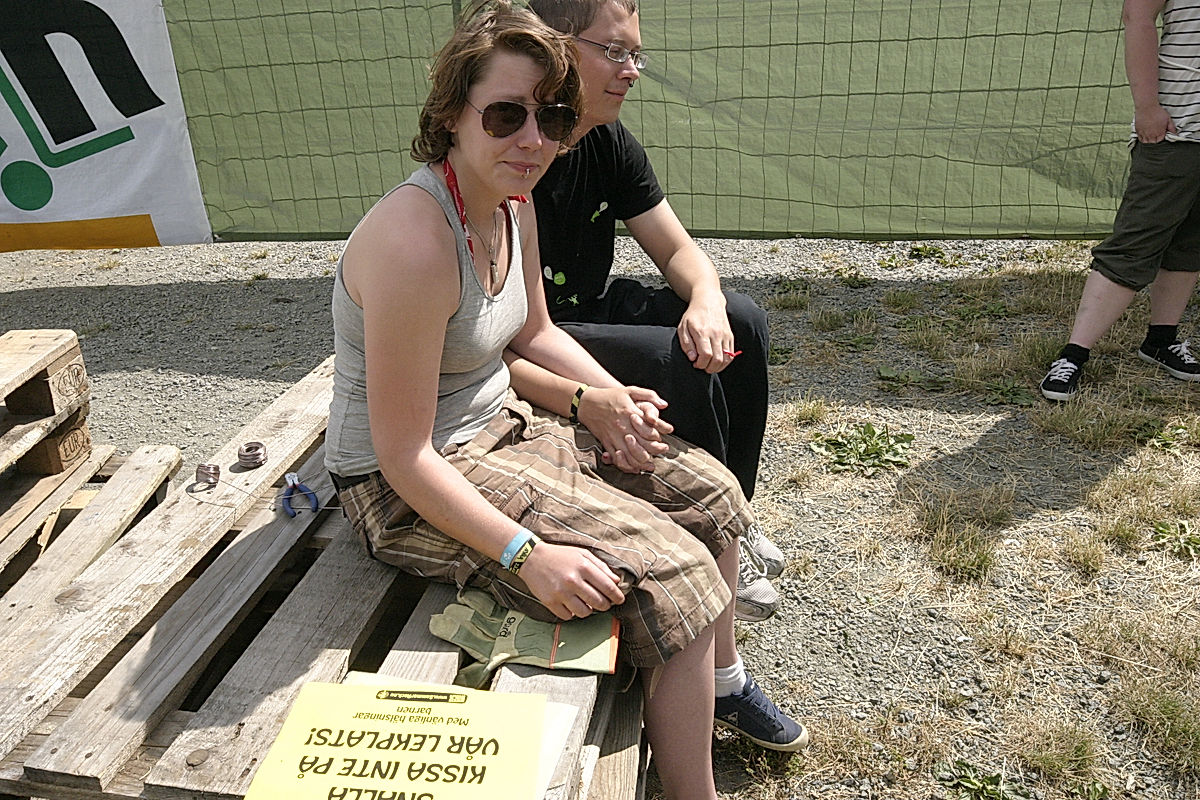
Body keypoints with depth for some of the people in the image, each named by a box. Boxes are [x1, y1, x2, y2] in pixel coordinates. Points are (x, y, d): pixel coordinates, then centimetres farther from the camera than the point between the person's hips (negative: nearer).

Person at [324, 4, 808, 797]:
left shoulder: (514, 208, -1)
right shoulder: (416, 241, -29)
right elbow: (405, 455, -26)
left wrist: (598, 397, -2)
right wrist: (526, 553, -29)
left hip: (507, 424, 9)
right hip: (408, 491, -9)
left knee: (708, 491, 9)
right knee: (668, 573, -16)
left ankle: (725, 680, 33)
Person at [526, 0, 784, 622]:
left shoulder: (610, 145, 1)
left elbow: (678, 249, 3)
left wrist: (706, 299, -21)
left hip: (590, 313, 8)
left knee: (741, 322, -4)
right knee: (680, 361, -26)